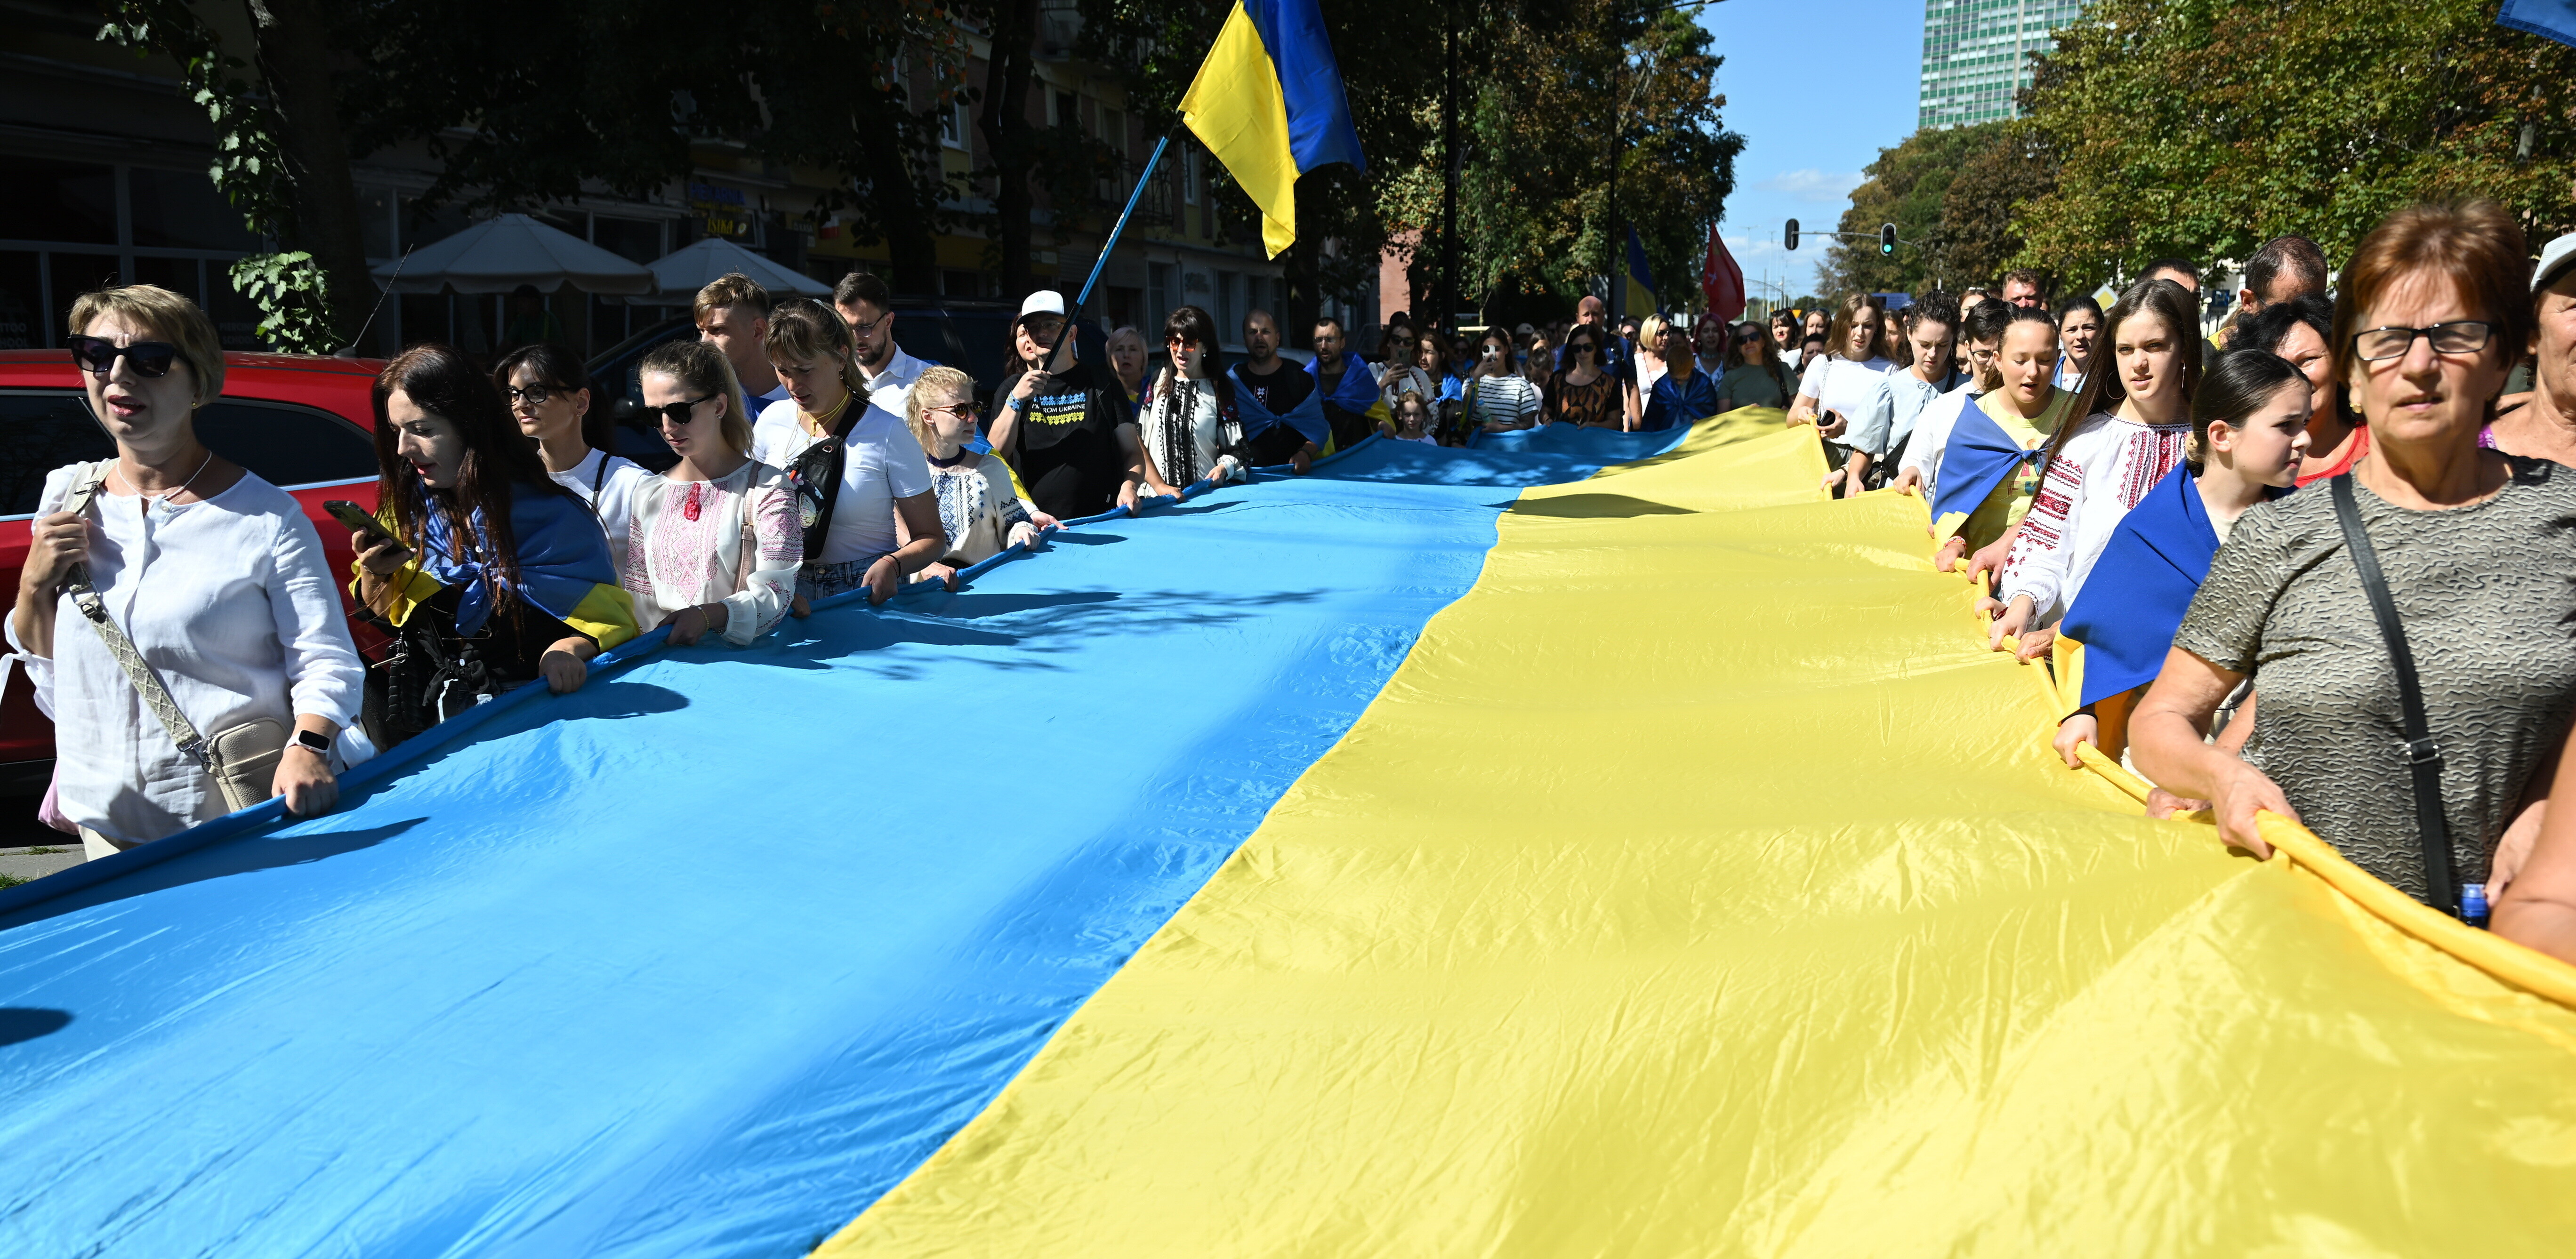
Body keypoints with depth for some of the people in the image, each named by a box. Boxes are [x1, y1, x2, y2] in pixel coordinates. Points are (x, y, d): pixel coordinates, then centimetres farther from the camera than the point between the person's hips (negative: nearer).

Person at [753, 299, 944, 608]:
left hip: (867, 593, -3)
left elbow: (929, 537, -1)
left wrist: (892, 565, -22)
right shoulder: (772, 421, 5)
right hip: (788, 588, 3)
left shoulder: (887, 432, -6)